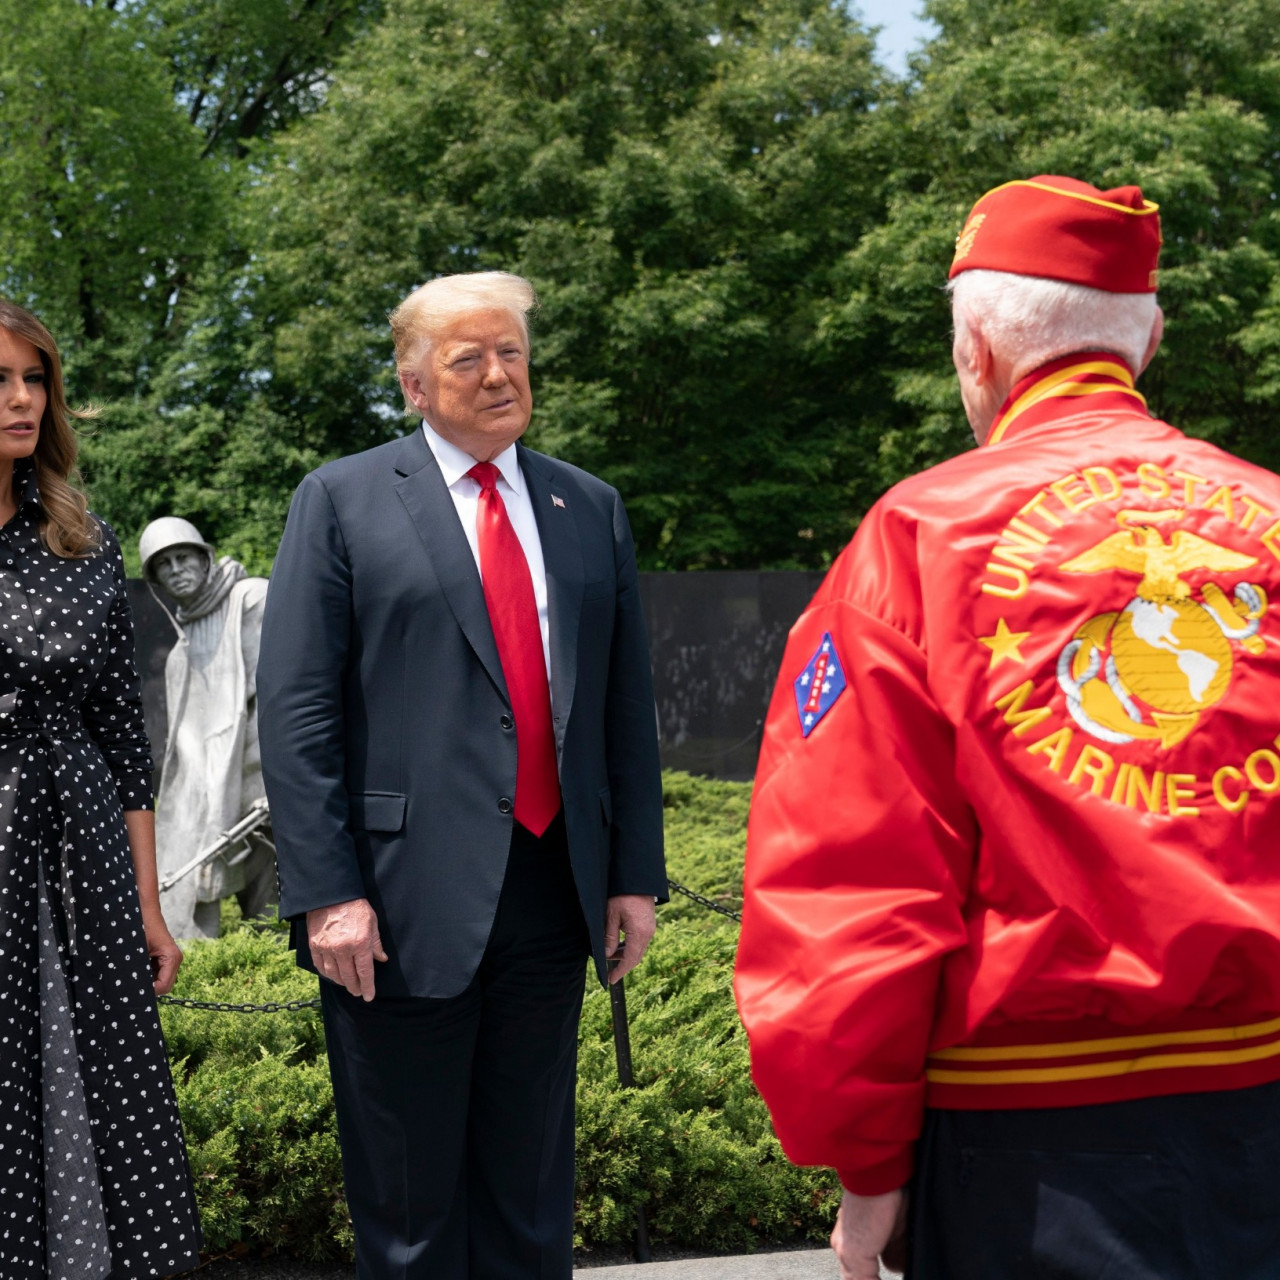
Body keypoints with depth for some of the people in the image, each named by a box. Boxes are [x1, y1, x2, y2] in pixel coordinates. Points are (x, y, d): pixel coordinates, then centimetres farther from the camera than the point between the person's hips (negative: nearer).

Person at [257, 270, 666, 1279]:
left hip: (553, 887, 4)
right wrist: (326, 892, -13)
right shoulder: (343, 501, 0)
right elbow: (296, 711, -6)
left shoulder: (591, 508, 12)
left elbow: (628, 703, 11)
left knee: (532, 1196, 16)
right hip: (405, 903, -3)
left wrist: (637, 873, 6)